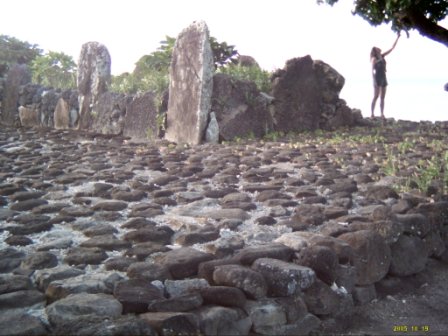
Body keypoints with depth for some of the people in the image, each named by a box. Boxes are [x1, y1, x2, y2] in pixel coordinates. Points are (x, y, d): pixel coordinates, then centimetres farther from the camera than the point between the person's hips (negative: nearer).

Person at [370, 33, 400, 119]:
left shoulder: (382, 56, 14)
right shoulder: (374, 59, -4)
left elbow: (392, 48, 17)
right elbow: (372, 69, -10)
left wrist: (397, 38, 16)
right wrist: (374, 80, -19)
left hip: (383, 78, 7)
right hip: (377, 78, -7)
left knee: (382, 97, 3)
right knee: (376, 96, -12)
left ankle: (382, 114, 3)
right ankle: (372, 114, -12)